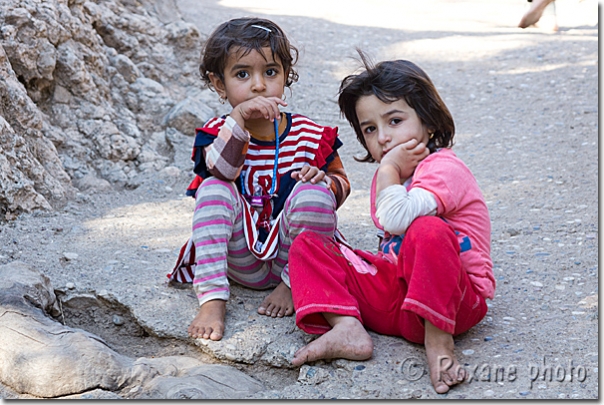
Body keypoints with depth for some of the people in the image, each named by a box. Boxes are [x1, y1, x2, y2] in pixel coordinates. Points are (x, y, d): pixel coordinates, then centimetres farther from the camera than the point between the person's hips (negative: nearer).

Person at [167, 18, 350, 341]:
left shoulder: (311, 135, -1)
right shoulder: (218, 132, -3)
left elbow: (340, 181, 12)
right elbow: (218, 171, -25)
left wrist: (324, 180, -13)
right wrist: (238, 120, -39)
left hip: (293, 252, 0)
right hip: (243, 258, 0)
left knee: (313, 190, -26)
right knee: (214, 189, -25)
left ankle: (292, 285, -8)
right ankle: (212, 301, -28)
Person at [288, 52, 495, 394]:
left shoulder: (443, 168, -13)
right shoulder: (389, 175, 15)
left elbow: (397, 219, -31)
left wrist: (389, 170, -17)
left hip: (454, 300, -8)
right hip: (396, 288, 9)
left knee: (428, 230, -40)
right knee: (308, 244, 0)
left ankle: (438, 341, -28)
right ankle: (347, 329, -24)